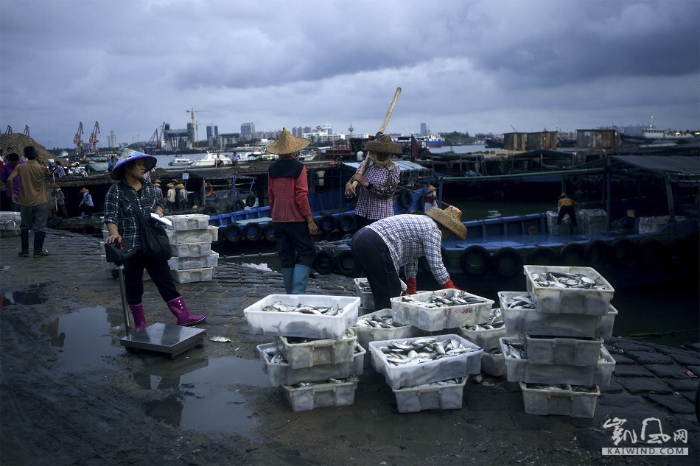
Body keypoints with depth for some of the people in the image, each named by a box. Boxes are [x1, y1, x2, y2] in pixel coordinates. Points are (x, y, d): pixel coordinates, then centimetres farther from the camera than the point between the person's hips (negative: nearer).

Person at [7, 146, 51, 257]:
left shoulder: (20, 167, -3)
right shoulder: (42, 168, -8)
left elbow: (10, 179, -10)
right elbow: (49, 174, 13)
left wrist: (12, 194, 1)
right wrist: (41, 163, 9)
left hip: (25, 202, 2)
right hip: (40, 202, -2)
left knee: (25, 227, 15)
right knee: (40, 227, 5)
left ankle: (25, 250, 18)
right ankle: (38, 251, 6)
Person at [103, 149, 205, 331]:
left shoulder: (149, 186, 8)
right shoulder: (116, 191, -8)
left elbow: (159, 204, 22)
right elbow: (111, 217, -14)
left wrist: (158, 211, -1)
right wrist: (114, 234, -32)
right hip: (130, 247, -5)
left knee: (166, 280, 6)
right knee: (134, 286, 7)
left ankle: (183, 316, 10)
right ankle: (140, 324, 20)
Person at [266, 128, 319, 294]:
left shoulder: (272, 168, 7)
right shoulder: (298, 167, -10)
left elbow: (270, 196, 12)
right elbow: (301, 196, -14)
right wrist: (310, 220, -12)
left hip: (278, 220, 6)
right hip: (296, 219, -6)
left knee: (286, 257, 11)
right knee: (306, 252, 1)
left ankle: (290, 293, 14)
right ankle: (298, 291, -10)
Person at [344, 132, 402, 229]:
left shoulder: (393, 169, -8)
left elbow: (388, 192, -16)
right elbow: (352, 180, 7)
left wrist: (366, 183, -21)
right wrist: (349, 185, -17)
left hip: (382, 217, -4)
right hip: (361, 214, 4)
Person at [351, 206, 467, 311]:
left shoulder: (421, 221, 28)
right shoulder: (433, 230, -1)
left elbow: (411, 257, 31)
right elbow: (436, 265, -6)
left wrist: (411, 290, 33)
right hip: (375, 246, -10)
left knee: (382, 293, 16)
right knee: (391, 295, -5)